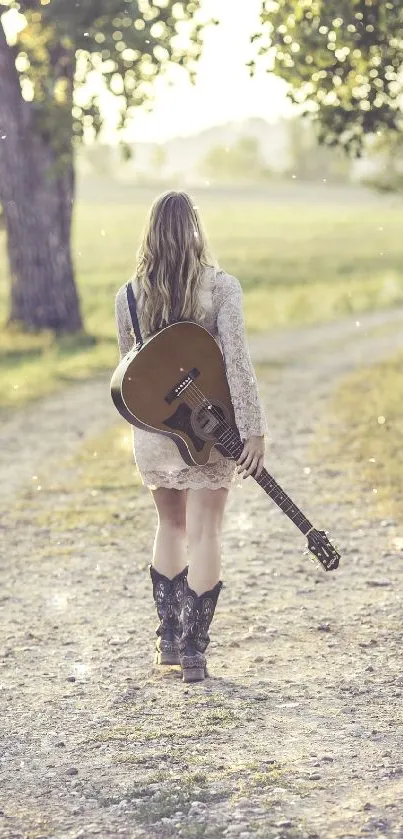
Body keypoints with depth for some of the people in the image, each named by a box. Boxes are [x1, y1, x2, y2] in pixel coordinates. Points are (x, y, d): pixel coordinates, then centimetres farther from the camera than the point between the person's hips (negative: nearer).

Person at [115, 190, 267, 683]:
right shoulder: (221, 287, -11)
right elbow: (237, 359, -17)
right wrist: (254, 429, -16)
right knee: (204, 534, 4)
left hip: (152, 429, 3)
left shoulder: (129, 295, -2)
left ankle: (168, 639, 24)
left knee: (171, 526, 20)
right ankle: (193, 652, 5)